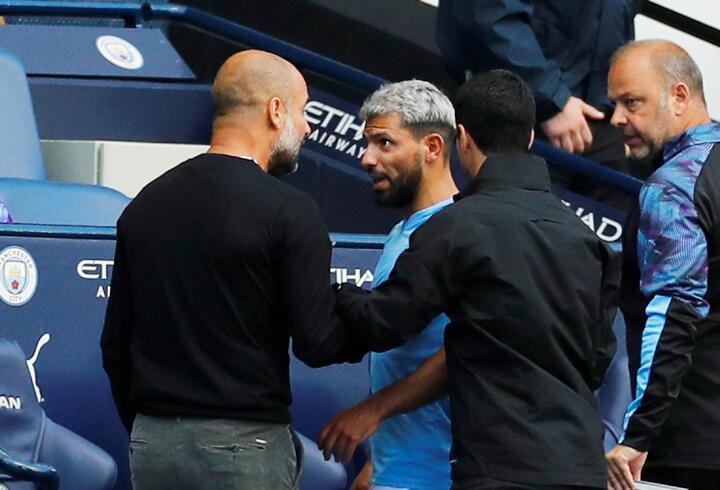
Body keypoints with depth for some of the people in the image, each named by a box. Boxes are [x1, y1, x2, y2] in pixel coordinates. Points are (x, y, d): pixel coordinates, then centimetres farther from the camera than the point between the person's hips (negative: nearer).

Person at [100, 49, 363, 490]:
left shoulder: (146, 205, 10)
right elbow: (317, 343, -12)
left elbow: (115, 345, 14)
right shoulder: (287, 210, -10)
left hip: (152, 440, 6)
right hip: (245, 443, -6)